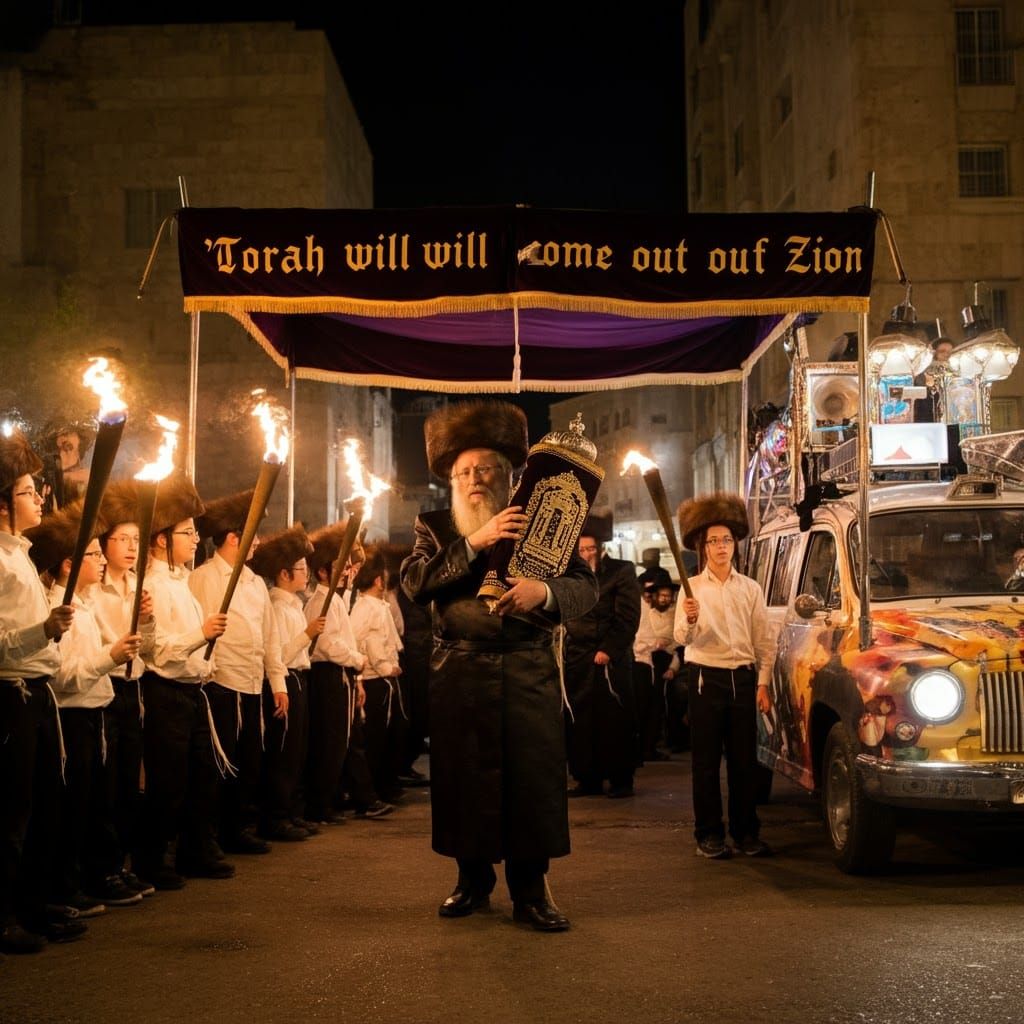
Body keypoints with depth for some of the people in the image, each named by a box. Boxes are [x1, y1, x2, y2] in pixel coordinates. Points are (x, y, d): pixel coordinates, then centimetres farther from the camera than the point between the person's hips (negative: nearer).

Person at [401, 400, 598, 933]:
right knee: (464, 774, 5)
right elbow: (413, 581, -9)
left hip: (528, 669, -1)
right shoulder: (435, 526, 9)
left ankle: (530, 890, 6)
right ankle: (473, 880, 20)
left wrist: (544, 591, -22)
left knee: (533, 774, -3)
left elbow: (586, 586, -1)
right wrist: (474, 542, -17)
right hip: (459, 671, 1)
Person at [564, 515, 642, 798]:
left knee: (615, 721, -3)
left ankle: (621, 780, 4)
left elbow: (628, 618, -6)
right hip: (577, 658, 4)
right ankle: (588, 778, 10)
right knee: (580, 721, 2)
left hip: (611, 659, -4)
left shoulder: (622, 571, 1)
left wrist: (608, 650, -12)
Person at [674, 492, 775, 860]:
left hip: (743, 678, 2)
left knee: (744, 758, 4)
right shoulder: (693, 587, 1)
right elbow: (682, 639, -9)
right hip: (705, 677, -2)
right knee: (707, 759, 0)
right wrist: (689, 622, -30)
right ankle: (709, 835, 6)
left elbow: (765, 641, 9)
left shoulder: (750, 588, 8)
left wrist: (763, 684, 1)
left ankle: (746, 832, 12)